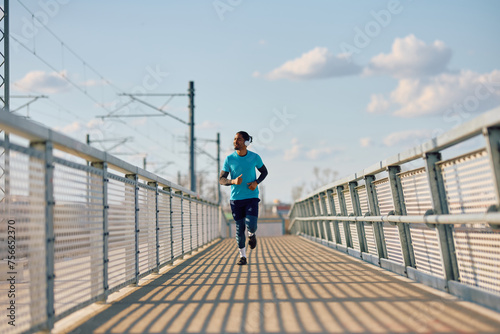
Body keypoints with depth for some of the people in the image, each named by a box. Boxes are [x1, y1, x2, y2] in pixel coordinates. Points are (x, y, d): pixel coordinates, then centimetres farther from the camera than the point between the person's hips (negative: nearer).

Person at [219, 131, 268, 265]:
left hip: (252, 197, -1)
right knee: (239, 228, 5)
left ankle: (252, 234, 21)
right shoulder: (229, 159, -6)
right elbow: (221, 180, -3)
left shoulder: (255, 157, -5)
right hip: (236, 198, 1)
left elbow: (264, 172, 11)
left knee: (251, 224, -17)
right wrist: (233, 181, -24)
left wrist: (256, 182, -8)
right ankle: (242, 255, 23)